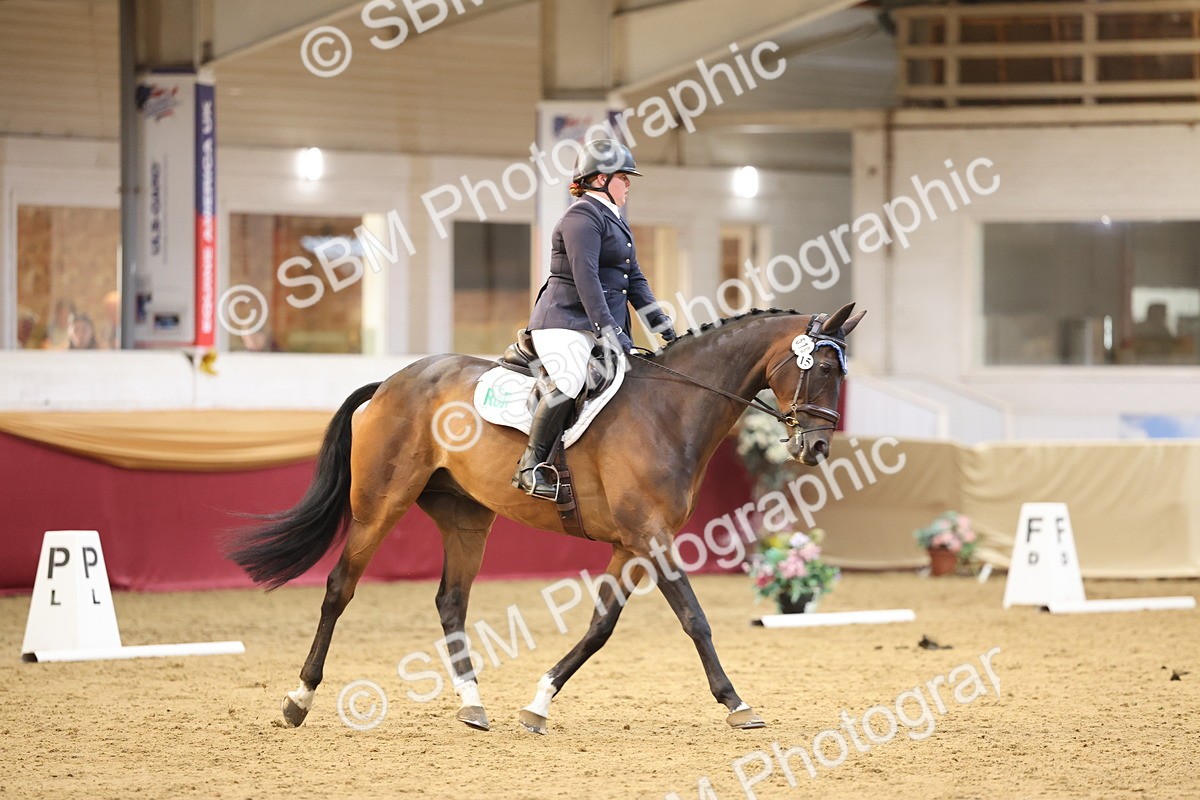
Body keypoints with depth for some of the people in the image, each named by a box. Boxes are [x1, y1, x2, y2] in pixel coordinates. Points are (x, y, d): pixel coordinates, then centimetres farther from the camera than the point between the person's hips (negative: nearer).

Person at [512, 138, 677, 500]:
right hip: (565, 323, -11)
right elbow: (585, 277, -22)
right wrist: (607, 328, -28)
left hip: (602, 326, 11)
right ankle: (530, 467, -21)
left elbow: (634, 278, 24)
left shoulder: (614, 220, 21)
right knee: (569, 384, -29)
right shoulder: (583, 218, -11)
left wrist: (660, 321, 14)